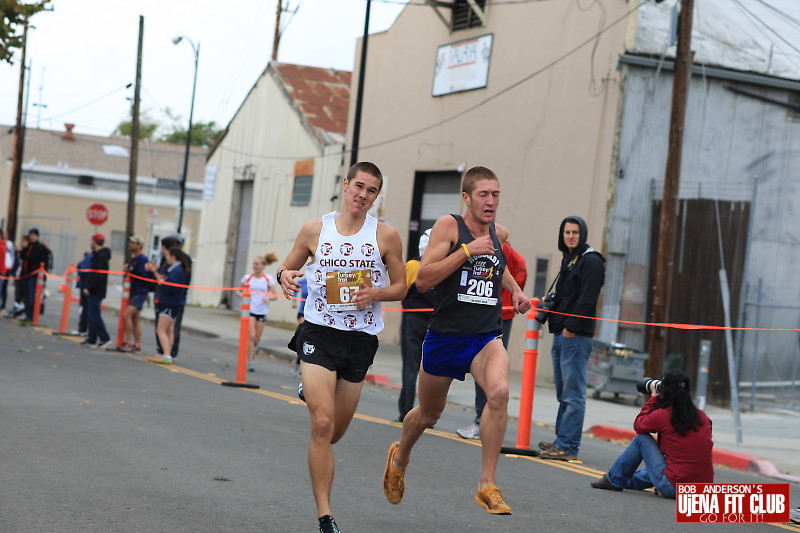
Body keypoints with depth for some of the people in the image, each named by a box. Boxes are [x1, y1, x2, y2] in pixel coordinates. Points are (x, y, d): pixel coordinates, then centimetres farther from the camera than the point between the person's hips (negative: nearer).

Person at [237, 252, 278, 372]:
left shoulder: (268, 279, 3)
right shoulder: (247, 277, 4)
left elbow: (275, 295, 3)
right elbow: (239, 291, 12)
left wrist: (269, 298, -19)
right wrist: (242, 294, -10)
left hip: (262, 311, 1)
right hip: (250, 310, -1)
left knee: (257, 338, 6)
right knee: (251, 335, -15)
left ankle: (252, 351, 36)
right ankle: (249, 362, -13)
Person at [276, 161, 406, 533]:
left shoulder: (386, 236, 0)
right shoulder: (315, 230, 1)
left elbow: (400, 287, 7)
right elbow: (287, 269, 12)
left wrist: (375, 294, -13)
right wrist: (285, 277, -12)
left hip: (360, 339, 2)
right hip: (319, 333, -2)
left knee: (335, 432, 13)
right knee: (322, 423, -16)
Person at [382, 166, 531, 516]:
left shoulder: (500, 233, 6)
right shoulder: (449, 226, -9)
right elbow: (422, 280, -18)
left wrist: (515, 290, 14)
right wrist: (467, 250, -23)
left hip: (486, 337, 2)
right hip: (444, 337, -2)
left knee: (499, 392, -28)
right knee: (429, 413, 16)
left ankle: (487, 485, -19)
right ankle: (399, 457, 50)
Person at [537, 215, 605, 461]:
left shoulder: (591, 261, -8)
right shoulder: (568, 260, 21)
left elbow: (587, 299, -18)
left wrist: (571, 327, -20)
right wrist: (549, 307, 12)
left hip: (576, 336, -10)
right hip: (561, 335, 10)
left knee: (573, 394, -9)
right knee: (563, 393, 13)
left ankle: (568, 446, -11)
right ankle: (561, 440, 19)